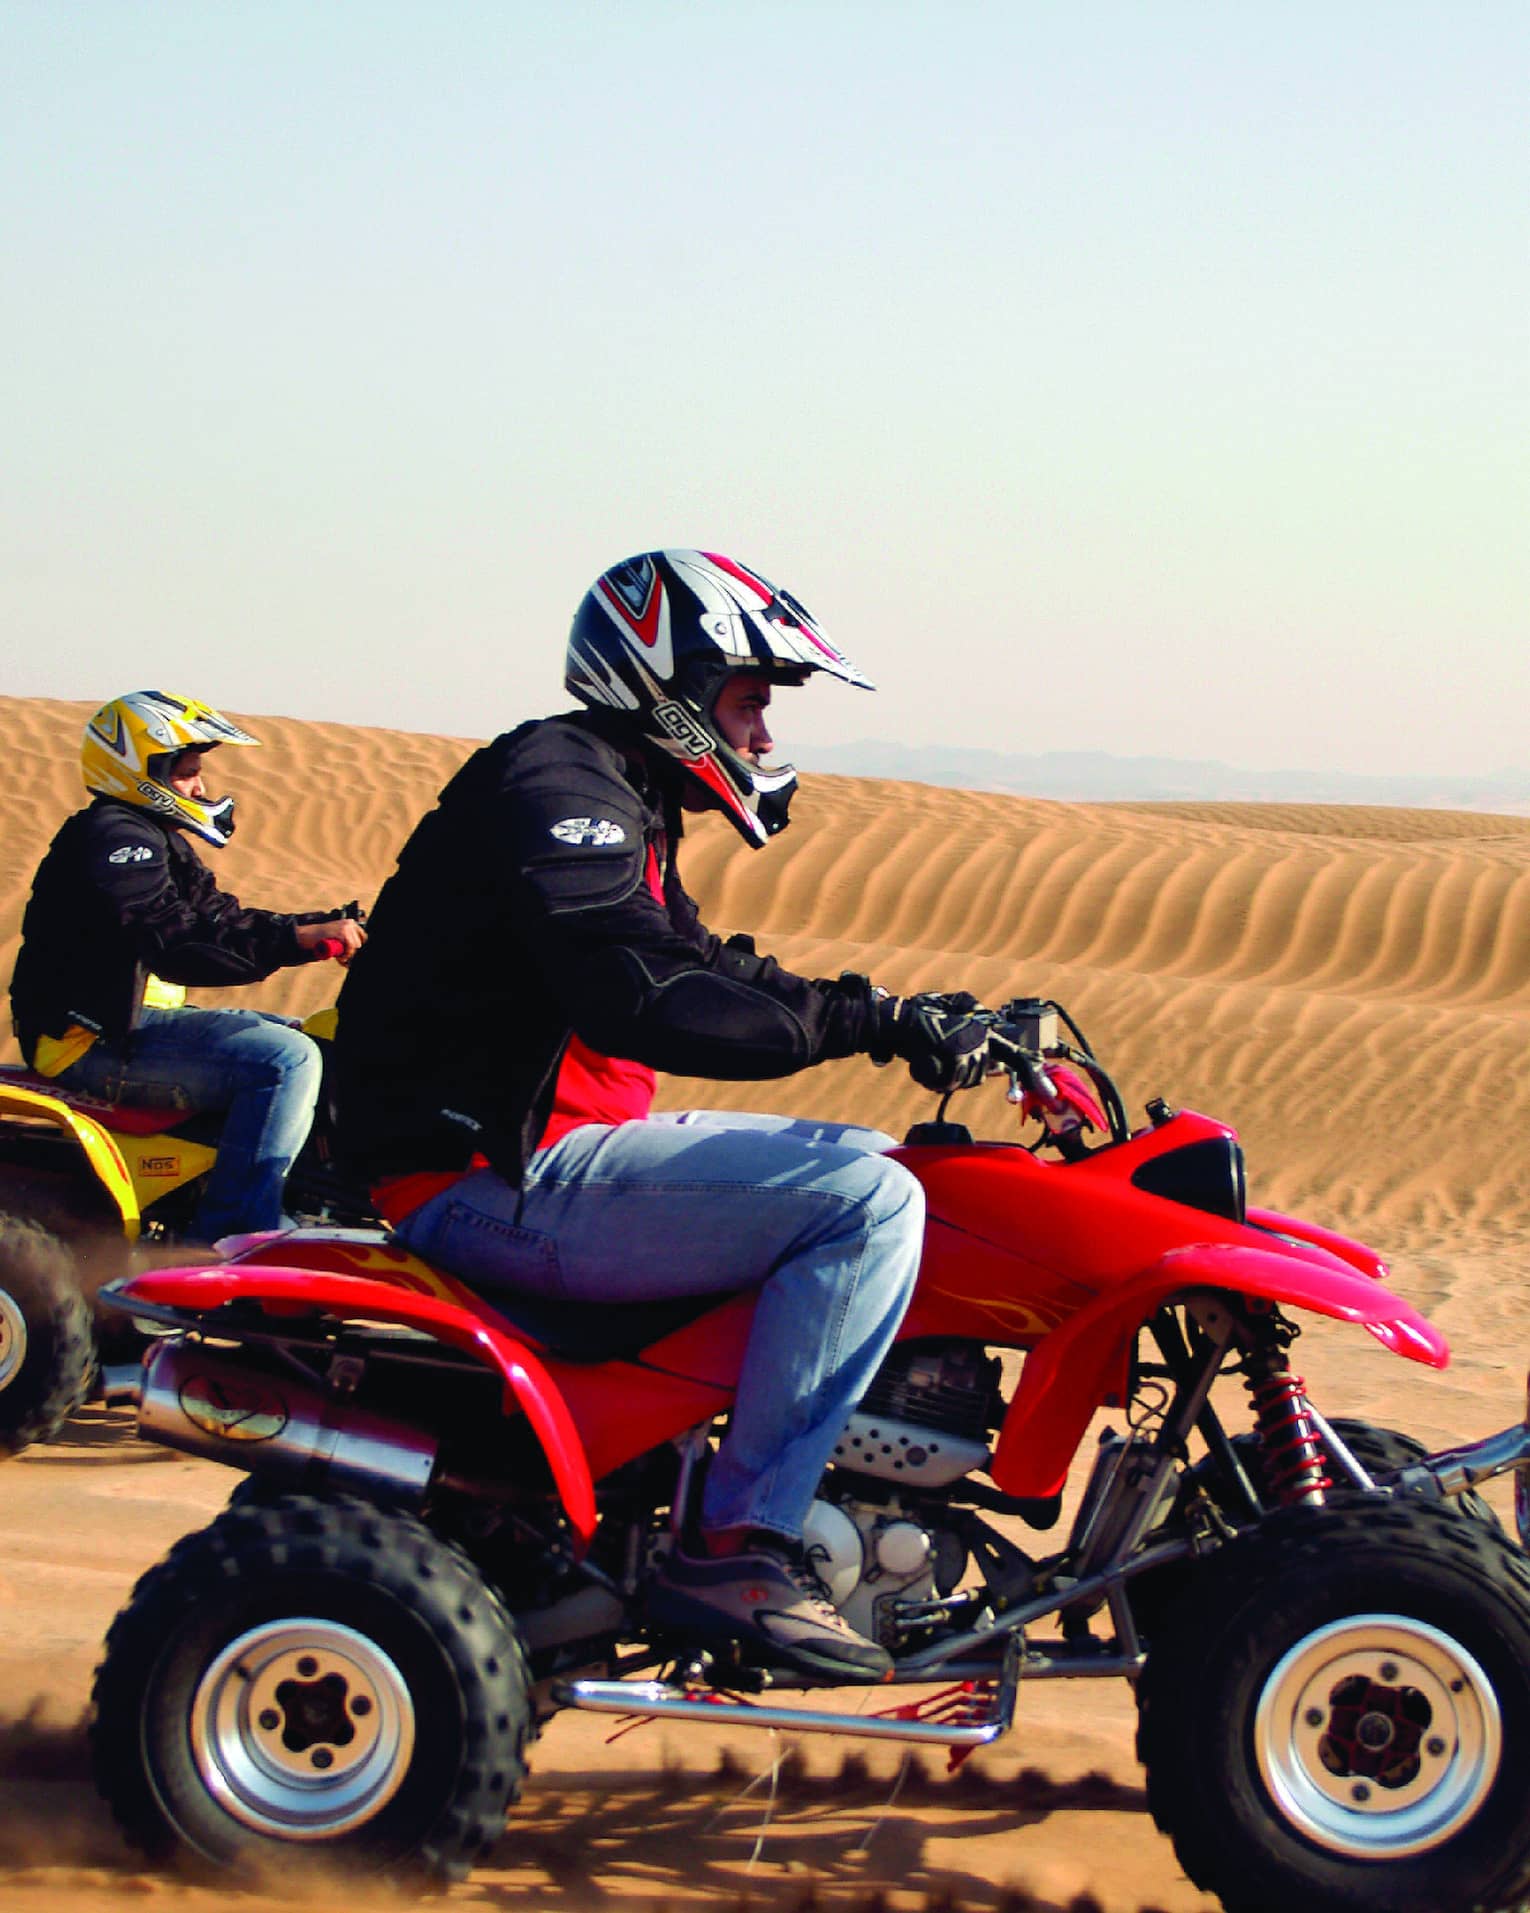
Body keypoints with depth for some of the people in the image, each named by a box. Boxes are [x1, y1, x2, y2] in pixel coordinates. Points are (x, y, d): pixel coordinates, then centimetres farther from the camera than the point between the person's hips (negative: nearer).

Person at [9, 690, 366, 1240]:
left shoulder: (159, 842, 21)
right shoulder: (113, 838, -15)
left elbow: (220, 919, 16)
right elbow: (176, 945, -28)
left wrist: (331, 927, 3)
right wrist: (299, 939, -31)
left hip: (134, 1021, 11)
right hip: (98, 1043, -11)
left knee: (301, 1039, 16)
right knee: (285, 1057, -23)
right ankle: (232, 1234, -24)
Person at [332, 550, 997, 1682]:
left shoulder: (619, 801, 21)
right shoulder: (557, 784, -13)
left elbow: (706, 970, 25)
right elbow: (642, 1002, -28)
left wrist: (912, 1025, 13)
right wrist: (862, 1021, -27)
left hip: (537, 1155, 11)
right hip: (507, 1182, -11)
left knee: (866, 1168, 21)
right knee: (867, 1198, -21)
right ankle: (738, 1545, -21)